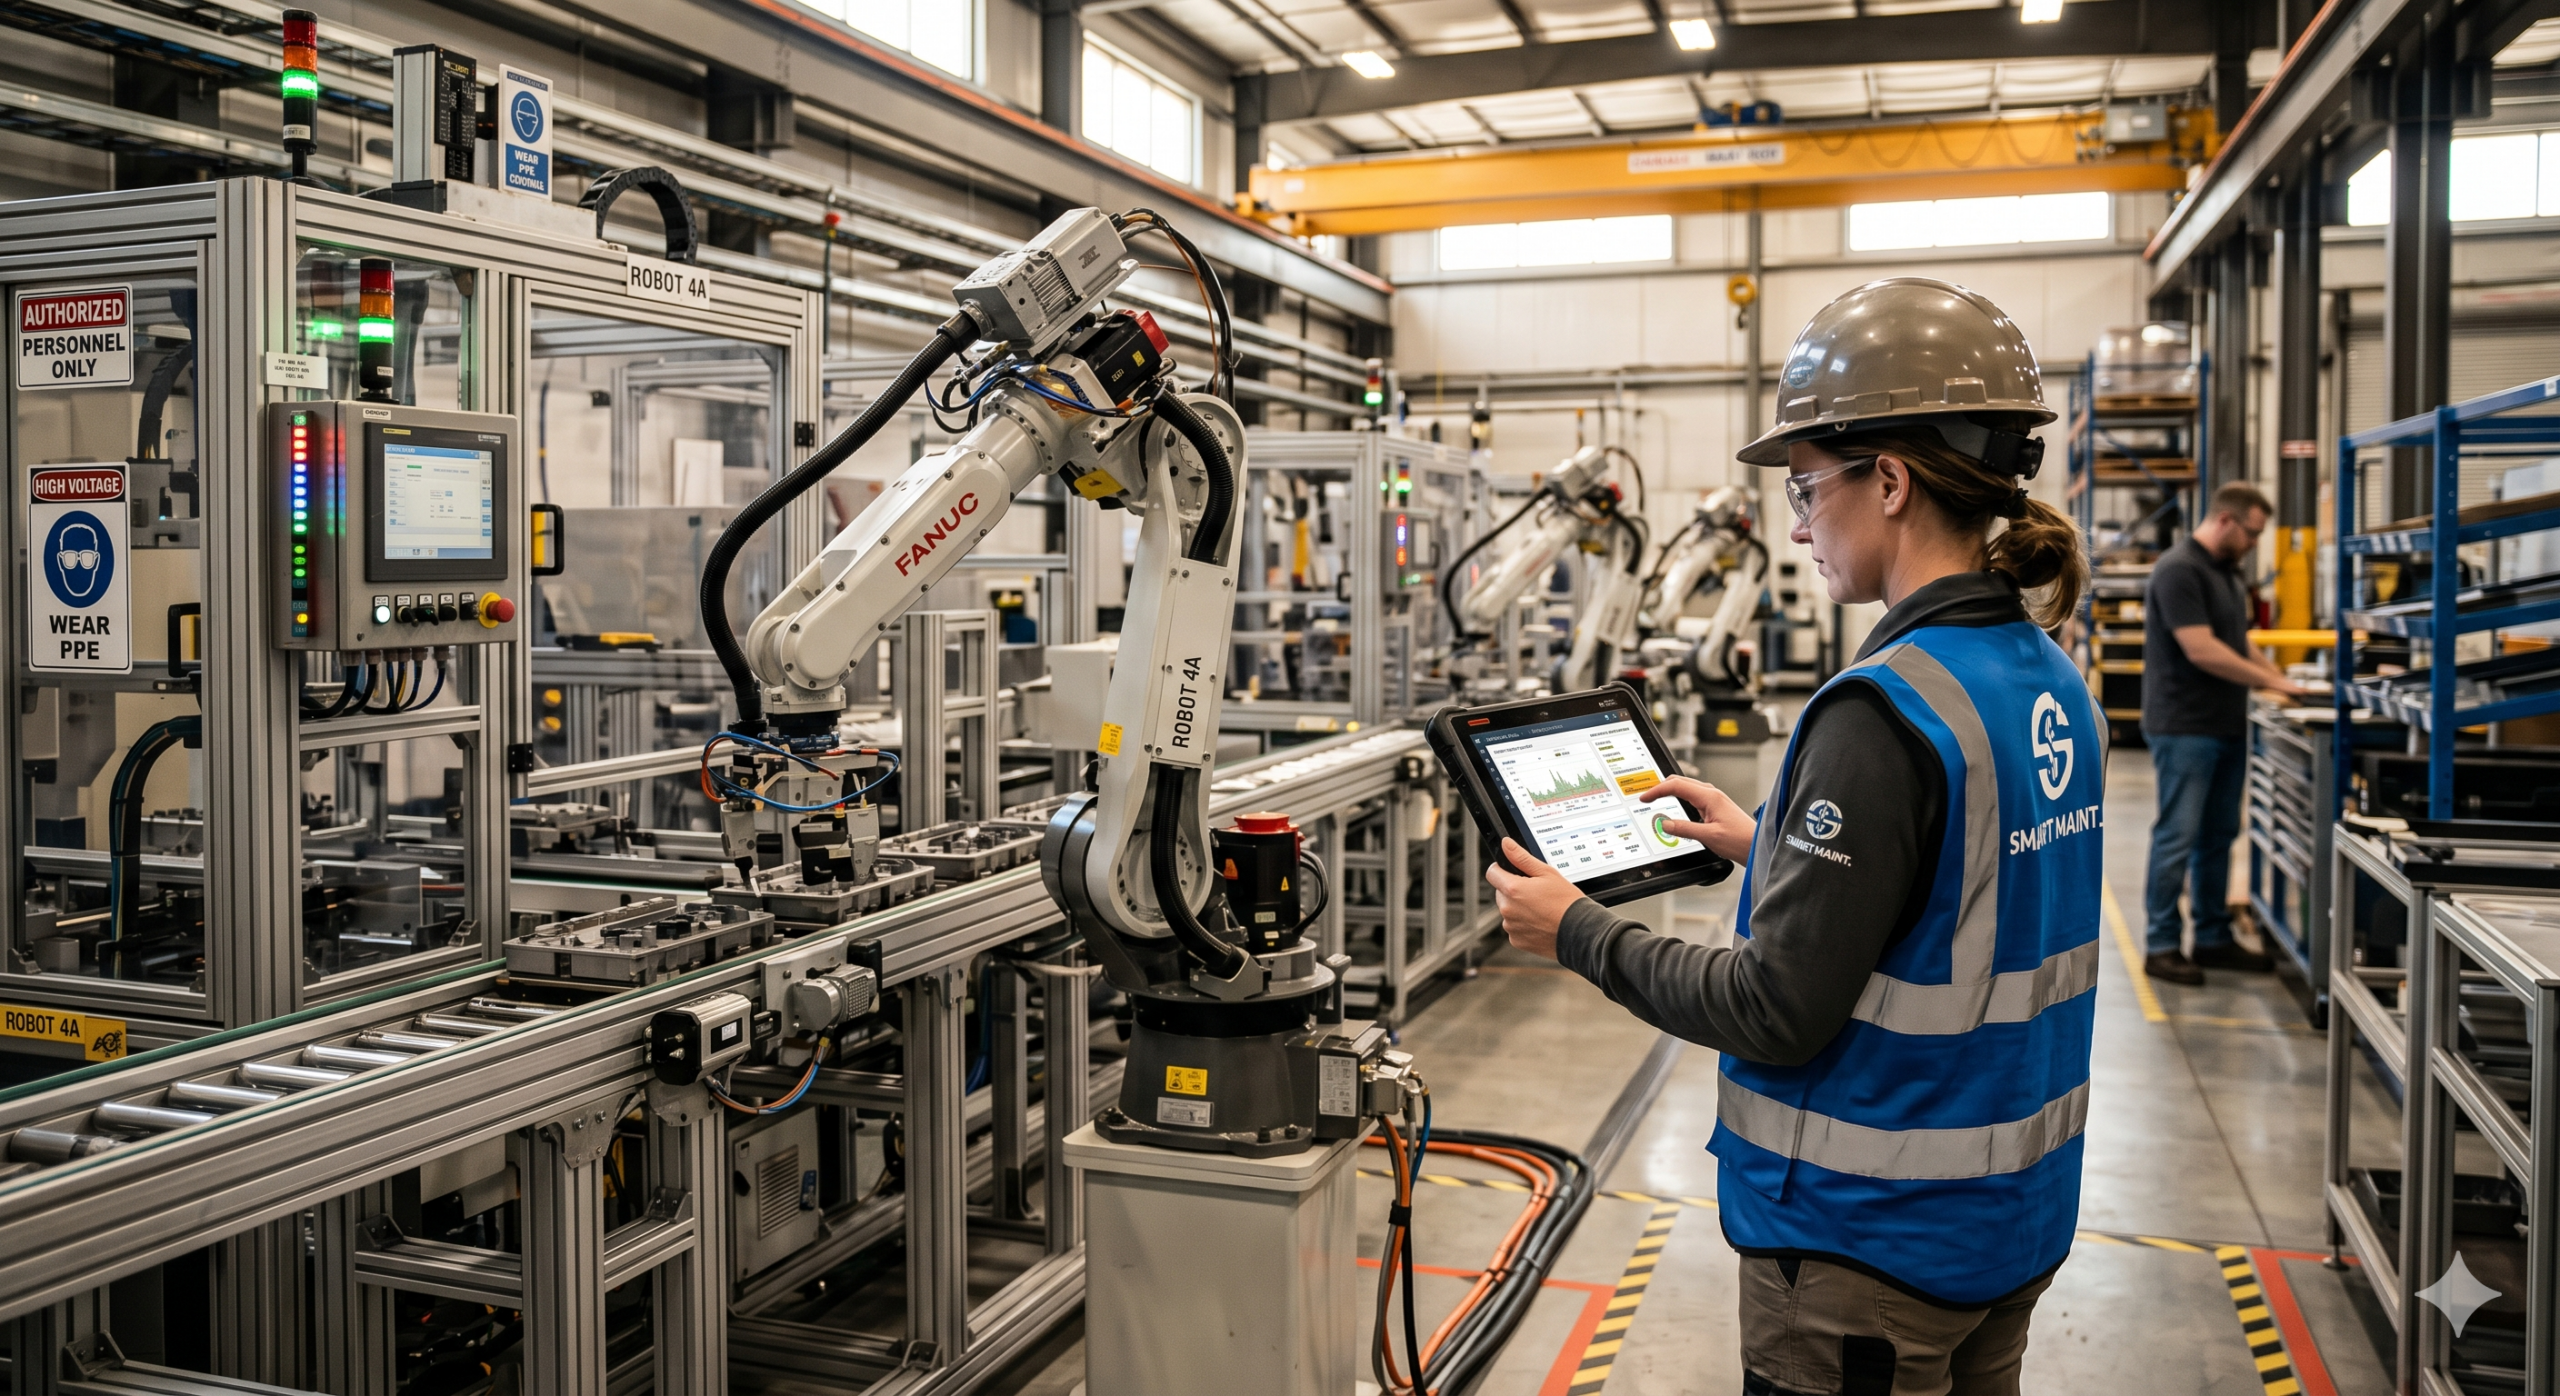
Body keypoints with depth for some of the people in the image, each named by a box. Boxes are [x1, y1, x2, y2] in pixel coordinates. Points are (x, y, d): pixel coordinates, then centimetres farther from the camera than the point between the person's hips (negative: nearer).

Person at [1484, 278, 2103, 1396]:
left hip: (1873, 1239, -8)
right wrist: (1767, 846, 18)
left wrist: (1578, 933, -12)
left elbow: (1779, 1011, -24)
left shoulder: (1885, 712, -26)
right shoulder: (2050, 684, 2)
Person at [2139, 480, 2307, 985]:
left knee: (2218, 837, 13)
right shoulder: (2178, 570, -16)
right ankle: (2161, 945, 3)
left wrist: (2279, 678, 10)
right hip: (2185, 729, -9)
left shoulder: (2227, 572, 15)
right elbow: (2201, 650, -22)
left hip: (2226, 727, 9)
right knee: (2177, 838, -4)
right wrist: (2271, 681, -16)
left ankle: (2213, 938, 21)